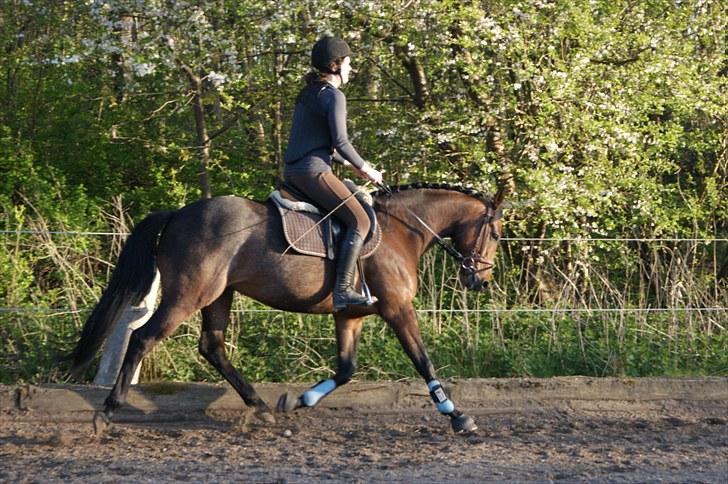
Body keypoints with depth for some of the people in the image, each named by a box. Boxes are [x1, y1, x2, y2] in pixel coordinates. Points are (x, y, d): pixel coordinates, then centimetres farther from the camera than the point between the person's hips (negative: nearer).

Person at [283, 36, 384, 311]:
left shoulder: (307, 95, 20)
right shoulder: (333, 96, -9)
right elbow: (340, 141, -16)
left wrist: (352, 166, 24)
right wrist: (365, 169, -3)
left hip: (292, 172, 10)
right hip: (313, 170, -10)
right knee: (359, 221, -13)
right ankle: (342, 290, -23)